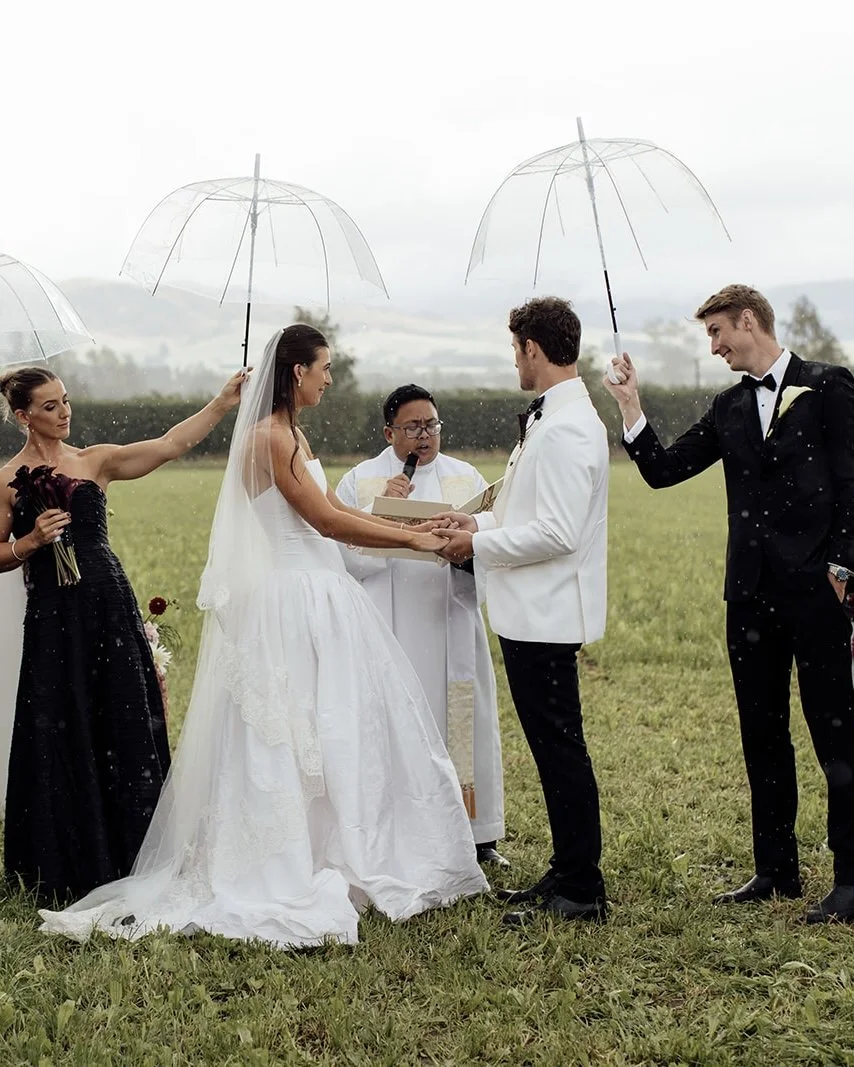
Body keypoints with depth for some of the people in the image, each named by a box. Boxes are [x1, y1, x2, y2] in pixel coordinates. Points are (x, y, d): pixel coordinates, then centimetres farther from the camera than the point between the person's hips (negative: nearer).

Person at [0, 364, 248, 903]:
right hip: (53, 616, -2)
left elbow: (171, 444, -5)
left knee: (125, 727, 4)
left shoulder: (96, 460, 6)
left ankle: (131, 856, 17)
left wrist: (224, 402, -14)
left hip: (110, 605, 2)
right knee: (60, 737, 3)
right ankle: (68, 864, 17)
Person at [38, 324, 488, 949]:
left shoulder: (291, 435, 15)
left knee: (340, 730, 11)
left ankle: (326, 862, 19)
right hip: (291, 605, -10)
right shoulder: (270, 437, -15)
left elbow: (333, 516, 16)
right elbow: (327, 519, -18)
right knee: (290, 738, -3)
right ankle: (291, 876, 5)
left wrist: (412, 531, 9)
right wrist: (413, 538, -11)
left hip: (318, 599, 10)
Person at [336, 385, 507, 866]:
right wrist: (380, 507, -14)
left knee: (463, 723, 4)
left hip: (452, 630, 2)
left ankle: (475, 834, 14)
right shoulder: (360, 481, 6)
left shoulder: (468, 479, 12)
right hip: (388, 630, -2)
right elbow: (341, 553, -3)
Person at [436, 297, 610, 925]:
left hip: (546, 615, -11)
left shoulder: (565, 429, -19)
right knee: (554, 749, 16)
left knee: (561, 748, -3)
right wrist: (481, 523, 11)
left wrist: (479, 545, -14)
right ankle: (567, 875, 26)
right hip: (535, 613, 11)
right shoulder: (556, 418, 14)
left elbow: (557, 533, -25)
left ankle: (582, 892, 6)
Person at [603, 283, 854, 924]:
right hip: (751, 592, 6)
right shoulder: (729, 409, 15)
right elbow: (662, 470, 13)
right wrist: (632, 408, 2)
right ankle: (777, 870, 21)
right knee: (763, 736, 11)